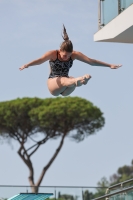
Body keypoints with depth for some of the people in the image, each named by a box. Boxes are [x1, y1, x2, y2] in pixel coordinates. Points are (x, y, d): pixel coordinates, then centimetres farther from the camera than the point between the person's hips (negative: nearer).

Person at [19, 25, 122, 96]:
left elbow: (90, 61, -8)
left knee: (72, 81, -32)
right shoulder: (53, 54, -14)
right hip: (53, 84, -5)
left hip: (65, 90, 5)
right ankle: (78, 80, -69)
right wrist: (27, 65, -48)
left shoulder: (74, 54, -5)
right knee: (64, 80, -38)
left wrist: (109, 65, -13)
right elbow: (40, 60, -29)